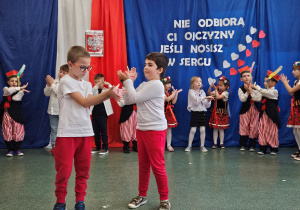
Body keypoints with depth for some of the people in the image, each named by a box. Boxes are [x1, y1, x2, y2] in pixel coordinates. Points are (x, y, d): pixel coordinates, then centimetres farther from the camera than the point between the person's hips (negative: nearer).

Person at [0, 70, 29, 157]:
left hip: (17, 114, 0)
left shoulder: (20, 91, 6)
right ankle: (10, 150, 10)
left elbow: (15, 98, -11)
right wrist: (20, 88, -18)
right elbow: (9, 91, -18)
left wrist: (21, 90, -10)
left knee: (18, 132, 0)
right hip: (7, 113, 0)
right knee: (8, 132, 0)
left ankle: (17, 149, 12)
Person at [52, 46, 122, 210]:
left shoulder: (87, 85, 13)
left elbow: (90, 102, -4)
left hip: (85, 132, 6)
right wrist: (107, 93, -20)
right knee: (64, 170, 1)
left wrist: (108, 94, -18)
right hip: (67, 133, -6)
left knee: (83, 170, 10)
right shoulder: (66, 81, -7)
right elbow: (84, 102, -15)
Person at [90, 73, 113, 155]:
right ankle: (97, 147, 21)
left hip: (103, 114, -3)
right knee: (96, 132, 10)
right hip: (94, 114, 3)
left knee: (103, 131, -1)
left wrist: (108, 84, -17)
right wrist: (97, 85, -23)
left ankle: (105, 148, 7)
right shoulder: (94, 90, 7)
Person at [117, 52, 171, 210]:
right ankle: (142, 196, 27)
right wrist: (129, 82, 6)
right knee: (143, 165, 15)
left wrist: (127, 80, -7)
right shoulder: (143, 85, 15)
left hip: (155, 131, -9)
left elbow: (134, 98, -16)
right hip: (141, 129, 9)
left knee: (157, 166, -3)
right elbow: (128, 101, 11)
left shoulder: (156, 85, -14)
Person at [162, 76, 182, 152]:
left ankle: (169, 145, 14)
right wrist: (174, 93, -12)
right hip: (163, 112, -7)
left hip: (169, 113, 7)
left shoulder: (170, 93, 14)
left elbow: (173, 102, 6)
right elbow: (167, 99, -23)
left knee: (169, 129, 8)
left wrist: (176, 93, 3)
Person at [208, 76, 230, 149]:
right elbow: (209, 93, 5)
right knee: (215, 128, 5)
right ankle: (215, 143, 10)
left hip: (222, 113, -5)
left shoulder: (226, 93, -10)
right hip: (215, 112, 5)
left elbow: (218, 97, -22)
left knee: (221, 128, 3)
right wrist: (210, 87, -7)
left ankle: (221, 143, 13)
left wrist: (215, 89, -15)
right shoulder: (217, 92, 9)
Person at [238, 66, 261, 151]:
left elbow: (258, 99, -12)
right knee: (244, 127, -1)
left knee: (254, 127, 1)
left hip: (254, 110, 1)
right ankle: (243, 145, 10)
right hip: (245, 109, -1)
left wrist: (251, 91, -16)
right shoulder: (241, 89, -1)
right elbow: (242, 99, -14)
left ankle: (252, 145, 12)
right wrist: (247, 91, -15)